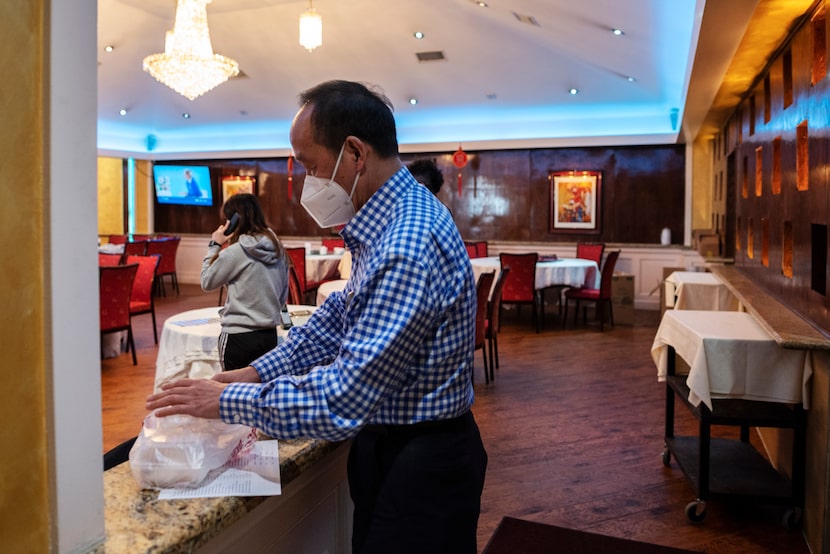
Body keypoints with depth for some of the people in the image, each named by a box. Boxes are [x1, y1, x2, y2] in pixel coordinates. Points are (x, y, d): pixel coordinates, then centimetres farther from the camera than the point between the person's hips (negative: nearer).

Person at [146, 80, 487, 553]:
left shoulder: (408, 248, -31)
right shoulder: (397, 217, 2)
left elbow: (342, 402, -30)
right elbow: (341, 315, 10)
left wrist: (228, 400, -18)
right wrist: (260, 371, 0)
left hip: (421, 465, -9)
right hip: (389, 442, 9)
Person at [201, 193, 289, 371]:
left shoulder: (234, 252, -13)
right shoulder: (278, 249, 5)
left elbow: (207, 282, 1)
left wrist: (214, 245, 4)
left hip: (239, 336, -5)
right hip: (269, 335, 6)